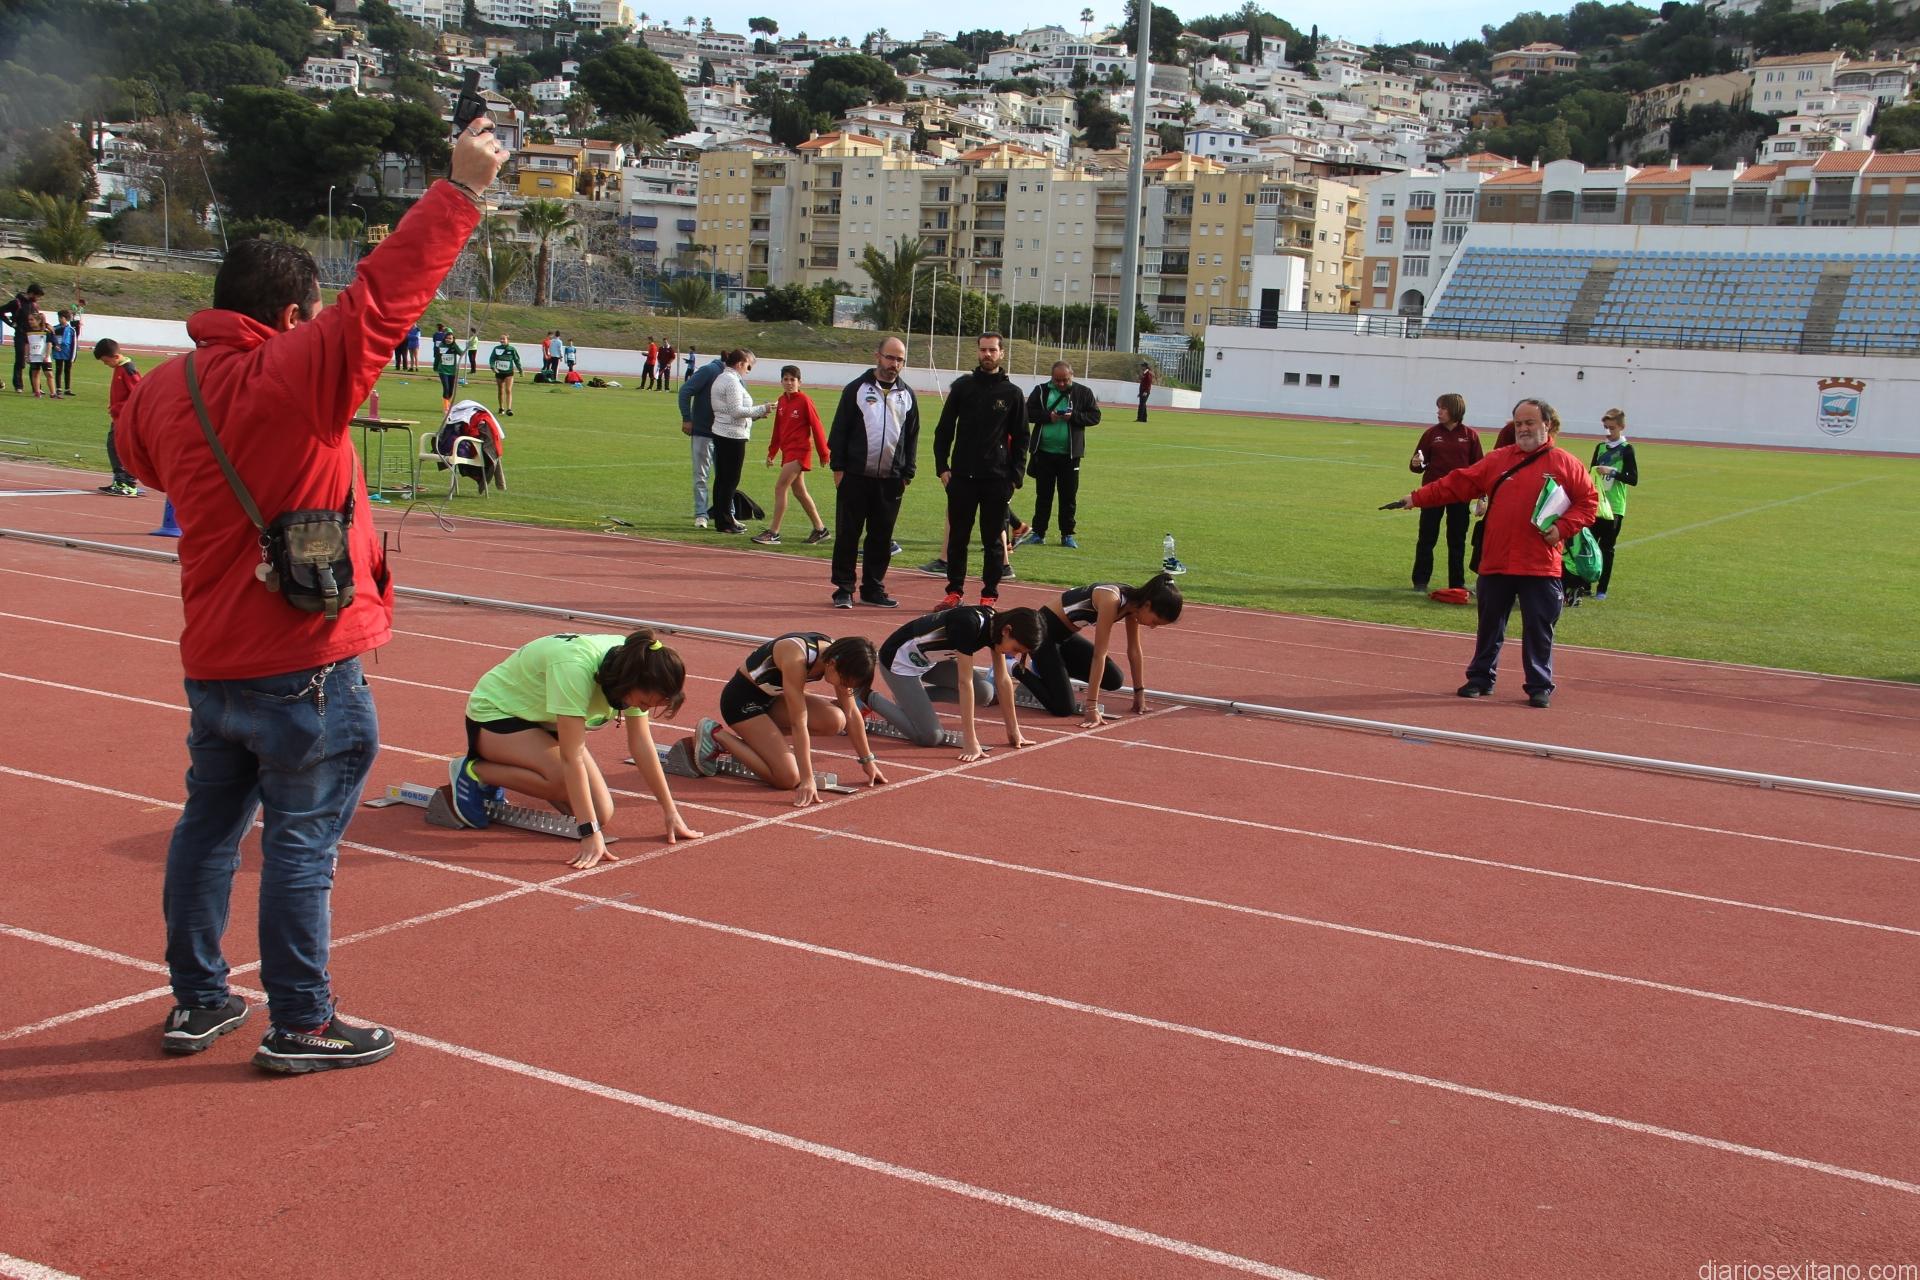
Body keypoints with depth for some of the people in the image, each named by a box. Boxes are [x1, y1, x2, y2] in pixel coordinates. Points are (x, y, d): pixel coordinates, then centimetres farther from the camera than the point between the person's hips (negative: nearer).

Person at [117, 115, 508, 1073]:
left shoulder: (163, 388, 5)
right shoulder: (296, 375, -18)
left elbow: (140, 453, 27)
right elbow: (386, 294, -21)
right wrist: (461, 190, -16)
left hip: (211, 661, 8)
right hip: (305, 664, -7)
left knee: (209, 823, 17)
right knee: (301, 840, 1)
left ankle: (197, 1001, 28)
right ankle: (299, 1025, 10)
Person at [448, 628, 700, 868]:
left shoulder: (634, 664, -18)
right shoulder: (575, 669, -39)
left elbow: (642, 745, -9)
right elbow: (572, 758, -38)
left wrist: (670, 813, -9)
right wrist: (591, 834, -39)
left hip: (545, 721, 8)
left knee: (602, 814, -5)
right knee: (563, 779, -33)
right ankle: (473, 772, -7)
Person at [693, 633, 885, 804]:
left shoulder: (837, 654, -12)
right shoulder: (796, 659, -34)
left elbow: (851, 713, -2)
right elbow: (799, 723, -33)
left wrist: (868, 761, 0)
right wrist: (807, 779, -32)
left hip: (771, 696, 8)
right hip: (742, 698, -8)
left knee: (835, 721, -14)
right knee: (788, 778, -18)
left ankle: (758, 737, 4)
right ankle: (717, 735, -2)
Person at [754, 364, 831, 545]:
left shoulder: (804, 400, -12)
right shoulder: (781, 401, 9)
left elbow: (817, 427, -9)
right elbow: (778, 429, 17)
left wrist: (824, 454, -7)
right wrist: (772, 452, 16)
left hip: (800, 451, -8)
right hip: (787, 451, 8)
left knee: (780, 488, -11)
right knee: (799, 491, 13)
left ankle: (773, 533, -7)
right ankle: (820, 529, 24)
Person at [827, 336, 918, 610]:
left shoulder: (907, 395, 11)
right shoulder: (856, 389, 0)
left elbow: (912, 437, 14)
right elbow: (839, 430, 0)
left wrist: (907, 474, 7)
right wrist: (838, 468, -6)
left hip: (890, 481, 3)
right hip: (855, 476, -3)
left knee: (882, 537, 7)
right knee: (847, 535, 0)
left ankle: (873, 589, 16)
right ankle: (843, 589, 7)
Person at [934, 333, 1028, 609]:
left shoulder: (1012, 393, 3)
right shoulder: (962, 386, 5)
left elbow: (1020, 438, 5)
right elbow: (944, 428, 7)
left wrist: (1016, 476, -3)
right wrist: (942, 466, -2)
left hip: (997, 478, -1)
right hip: (962, 475, 1)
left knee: (993, 539, 4)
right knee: (958, 536, 6)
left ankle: (990, 595, 11)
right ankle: (954, 591, 16)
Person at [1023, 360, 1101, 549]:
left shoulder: (1083, 392, 2)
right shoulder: (1041, 390, 4)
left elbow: (1095, 416, 0)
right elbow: (1028, 412, 1)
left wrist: (1074, 416, -15)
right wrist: (1047, 416, -14)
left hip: (1070, 454, -1)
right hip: (1044, 452, 1)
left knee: (1069, 497, 4)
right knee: (1043, 495, 8)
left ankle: (1067, 534, 13)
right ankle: (1038, 532, 15)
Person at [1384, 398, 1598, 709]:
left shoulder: (1565, 463, 1)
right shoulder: (1498, 459, 9)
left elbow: (1589, 501, 2)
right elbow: (1458, 483, 6)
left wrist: (1563, 528, -12)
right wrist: (1417, 498, 0)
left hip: (1540, 567, -3)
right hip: (1495, 563, 3)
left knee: (1539, 628, 1)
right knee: (1490, 625, 13)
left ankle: (1540, 686, 12)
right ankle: (1480, 678, 25)